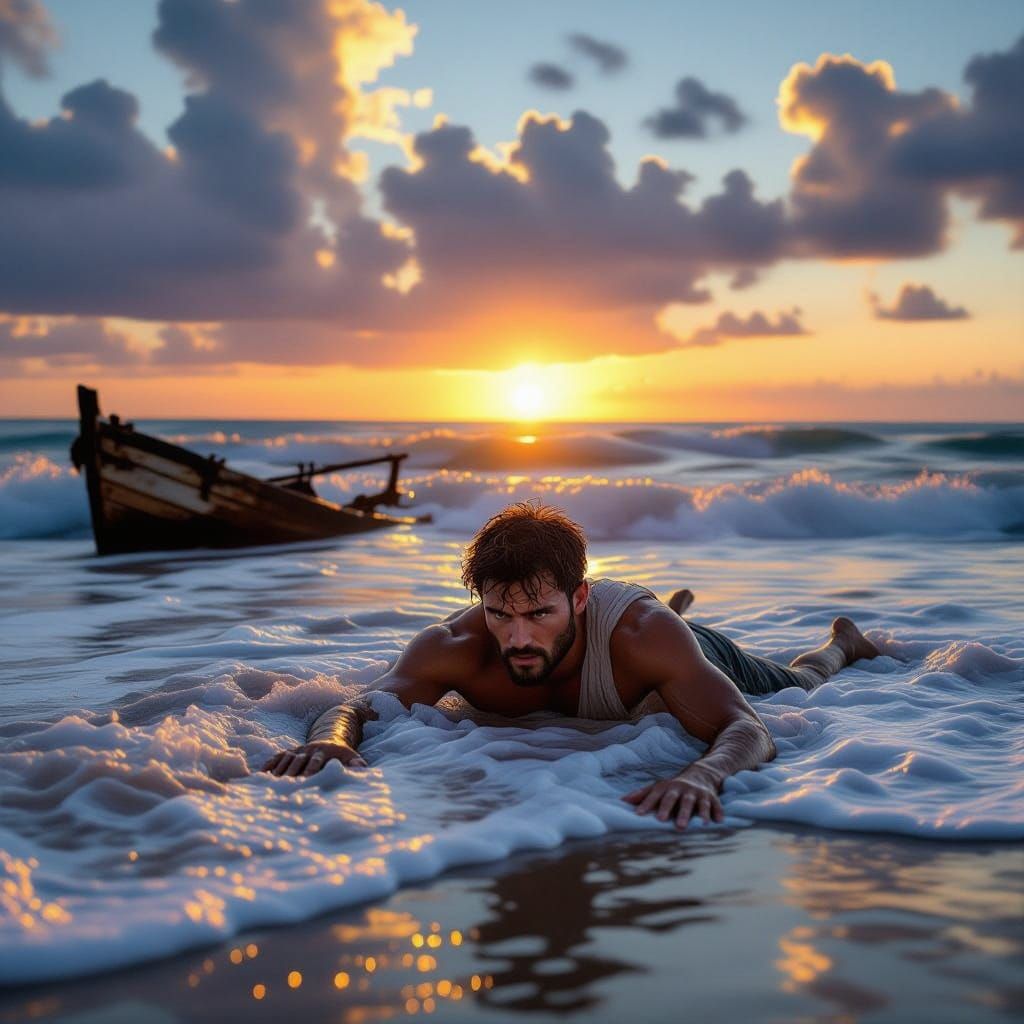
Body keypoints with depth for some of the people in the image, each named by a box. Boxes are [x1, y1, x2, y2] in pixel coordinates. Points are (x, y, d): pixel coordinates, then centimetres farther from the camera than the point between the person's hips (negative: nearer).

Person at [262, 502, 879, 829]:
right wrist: (333, 738, -65)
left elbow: (749, 731, -53)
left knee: (797, 692, 30)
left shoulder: (645, 635, -51)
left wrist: (703, 774, -77)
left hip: (687, 664, -2)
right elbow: (357, 706, -40)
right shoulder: (453, 648, -45)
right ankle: (678, 605, 75)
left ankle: (841, 641, 63)